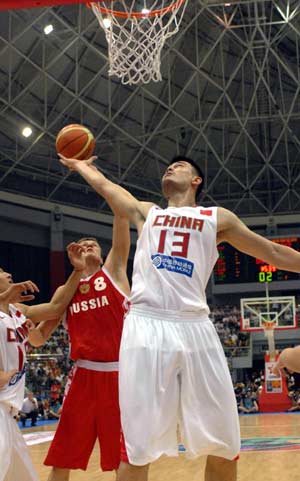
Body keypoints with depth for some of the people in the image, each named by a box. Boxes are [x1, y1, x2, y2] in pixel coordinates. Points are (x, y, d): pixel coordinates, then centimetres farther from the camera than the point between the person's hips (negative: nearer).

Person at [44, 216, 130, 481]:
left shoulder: (113, 272, 10)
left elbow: (121, 235, 0)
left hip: (120, 375, -2)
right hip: (84, 376, 2)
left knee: (124, 458, 4)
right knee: (61, 459, 4)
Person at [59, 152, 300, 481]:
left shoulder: (217, 218, 19)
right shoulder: (146, 212, 24)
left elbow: (273, 253, 24)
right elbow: (103, 184, 35)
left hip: (195, 329, 0)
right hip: (146, 327, 0)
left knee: (224, 448, -1)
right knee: (136, 448, -6)